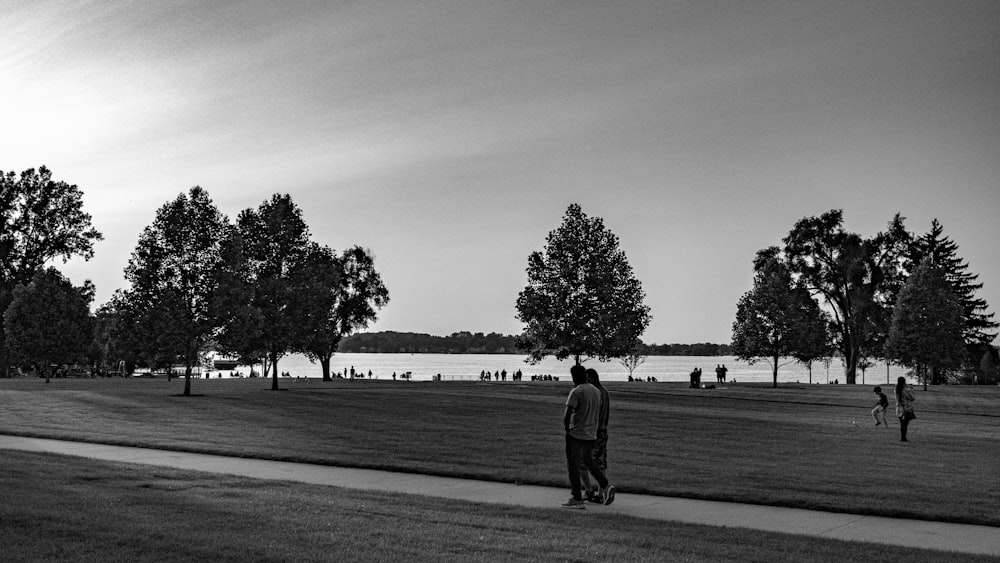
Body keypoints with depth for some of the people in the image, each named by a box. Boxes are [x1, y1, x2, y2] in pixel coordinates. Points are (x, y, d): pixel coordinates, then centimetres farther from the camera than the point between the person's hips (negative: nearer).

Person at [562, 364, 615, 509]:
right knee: (588, 461, 24)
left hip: (576, 434, -7)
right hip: (592, 435, 7)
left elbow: (567, 416, -20)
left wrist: (567, 429, -5)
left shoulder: (576, 392, -14)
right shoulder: (597, 391, 9)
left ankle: (577, 499, 5)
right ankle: (605, 486, 9)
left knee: (573, 466, 3)